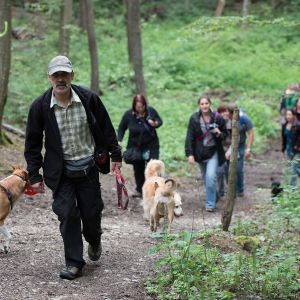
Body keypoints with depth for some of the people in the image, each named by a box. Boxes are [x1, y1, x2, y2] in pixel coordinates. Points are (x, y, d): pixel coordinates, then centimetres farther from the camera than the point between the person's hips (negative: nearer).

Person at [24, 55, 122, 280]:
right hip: (61, 173, 0)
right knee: (67, 215, -5)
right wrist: (34, 175, -2)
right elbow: (33, 143, -1)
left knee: (91, 213, 7)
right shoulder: (40, 107, -9)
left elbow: (106, 128, 5)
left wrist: (115, 155, 7)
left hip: (88, 169, 1)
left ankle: (94, 241, 41)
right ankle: (74, 263, 4)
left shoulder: (89, 99, -8)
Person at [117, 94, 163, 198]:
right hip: (135, 146, 1)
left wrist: (155, 124, -19)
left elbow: (160, 121, 4)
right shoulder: (128, 114, -9)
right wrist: (119, 140, -9)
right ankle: (139, 190, 26)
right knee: (138, 168, 10)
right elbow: (121, 128, 3)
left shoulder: (151, 111, -10)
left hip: (151, 144, -1)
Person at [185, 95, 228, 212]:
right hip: (200, 153, 2)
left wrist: (219, 134, -17)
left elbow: (225, 134, 7)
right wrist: (189, 154, -15)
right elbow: (189, 137, -7)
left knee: (211, 177, -16)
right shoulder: (194, 118, -6)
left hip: (213, 152, -2)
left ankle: (210, 204, -7)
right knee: (206, 178, 14)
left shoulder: (218, 118, -6)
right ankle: (214, 196, 37)